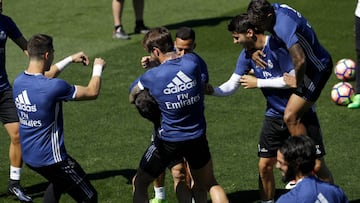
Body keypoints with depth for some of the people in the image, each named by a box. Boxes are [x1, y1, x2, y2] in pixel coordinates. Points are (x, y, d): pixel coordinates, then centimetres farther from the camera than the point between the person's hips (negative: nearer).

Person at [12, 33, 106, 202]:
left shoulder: (19, 82, -3)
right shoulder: (54, 87, -26)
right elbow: (92, 92, -10)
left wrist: (70, 60, 29)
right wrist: (98, 68, 8)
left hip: (28, 156, 8)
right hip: (51, 157, -8)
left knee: (59, 183, 35)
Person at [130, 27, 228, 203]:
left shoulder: (151, 77, -17)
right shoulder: (192, 62, -11)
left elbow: (132, 98, 0)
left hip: (169, 141, -3)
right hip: (197, 139, 3)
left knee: (139, 184, 15)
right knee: (210, 185, 23)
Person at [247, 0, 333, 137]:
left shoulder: (283, 27, -35)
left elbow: (300, 60, -43)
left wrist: (297, 83, -25)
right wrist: (253, 50, -7)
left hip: (317, 68, -10)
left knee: (290, 117, -16)